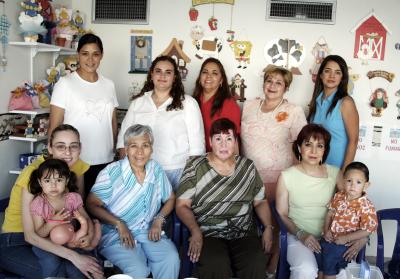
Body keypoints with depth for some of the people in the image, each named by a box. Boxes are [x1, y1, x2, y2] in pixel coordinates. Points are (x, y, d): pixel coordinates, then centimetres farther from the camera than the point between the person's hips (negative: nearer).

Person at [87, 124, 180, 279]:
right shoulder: (111, 172, -8)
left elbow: (170, 198, 16)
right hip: (116, 235, -4)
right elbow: (92, 204, -8)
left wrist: (159, 220, -1)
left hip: (149, 232, 4)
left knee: (172, 260, -24)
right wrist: (119, 224, -16)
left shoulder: (156, 169, 6)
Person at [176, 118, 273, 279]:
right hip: (208, 234, -2)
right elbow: (182, 205, 0)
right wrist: (195, 231, -15)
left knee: (256, 266, -26)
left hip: (244, 234, 3)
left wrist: (268, 227, 2)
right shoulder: (196, 167, 4)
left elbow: (260, 202, 18)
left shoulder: (248, 167, 13)